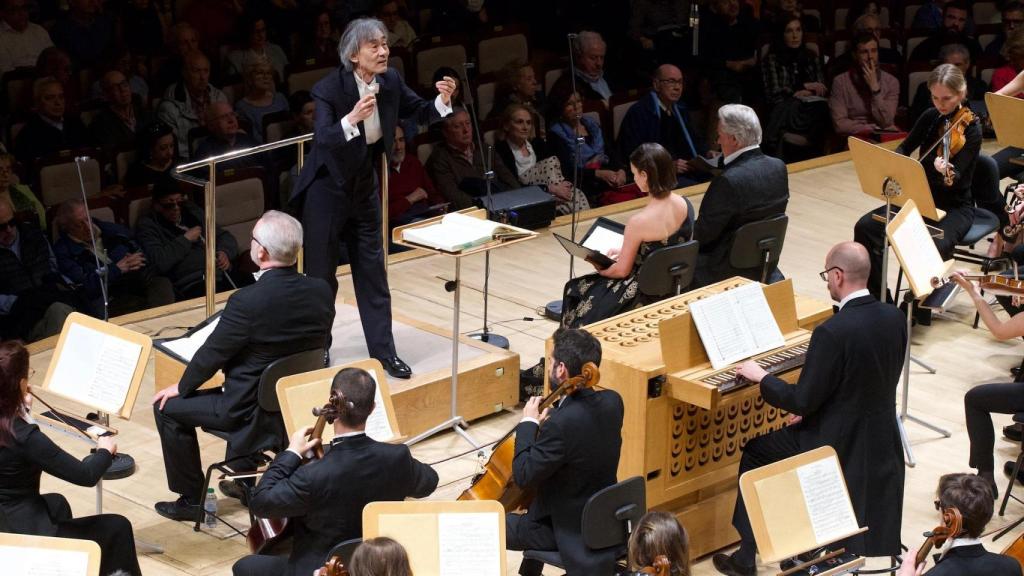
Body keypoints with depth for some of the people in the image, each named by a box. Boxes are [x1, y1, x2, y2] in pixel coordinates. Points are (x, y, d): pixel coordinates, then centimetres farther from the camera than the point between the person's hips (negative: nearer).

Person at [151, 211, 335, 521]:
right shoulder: (322, 292, -9)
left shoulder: (248, 301, -28)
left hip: (253, 413, -7)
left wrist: (181, 387, 5)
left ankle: (191, 498, 21)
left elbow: (212, 354, -14)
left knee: (168, 407, 13)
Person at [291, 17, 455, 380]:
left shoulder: (390, 82, -9)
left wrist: (443, 100, -17)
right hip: (328, 189, -5)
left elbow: (421, 112, 4)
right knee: (321, 275, 5)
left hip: (364, 186, 5)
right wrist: (352, 118, -55)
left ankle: (383, 351, 16)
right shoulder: (330, 89, -25)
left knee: (372, 271, 10)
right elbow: (324, 139, -38)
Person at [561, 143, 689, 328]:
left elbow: (621, 270, -17)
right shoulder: (683, 204, -10)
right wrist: (626, 251, 14)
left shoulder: (638, 222, -30)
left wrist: (600, 269, 5)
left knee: (574, 290, 19)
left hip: (645, 291, -7)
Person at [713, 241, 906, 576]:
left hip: (839, 446, -8)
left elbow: (802, 402, -19)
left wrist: (760, 377, -2)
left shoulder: (832, 332, -25)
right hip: (882, 441, 8)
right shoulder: (895, 318, -2)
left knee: (755, 453, 16)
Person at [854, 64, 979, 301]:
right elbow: (905, 148, 15)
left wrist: (947, 173, -49)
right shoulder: (930, 117, 2)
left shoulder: (971, 129, -15)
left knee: (935, 247, -36)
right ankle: (879, 298, -5)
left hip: (955, 206, -6)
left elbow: (956, 178, -25)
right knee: (866, 227, -14)